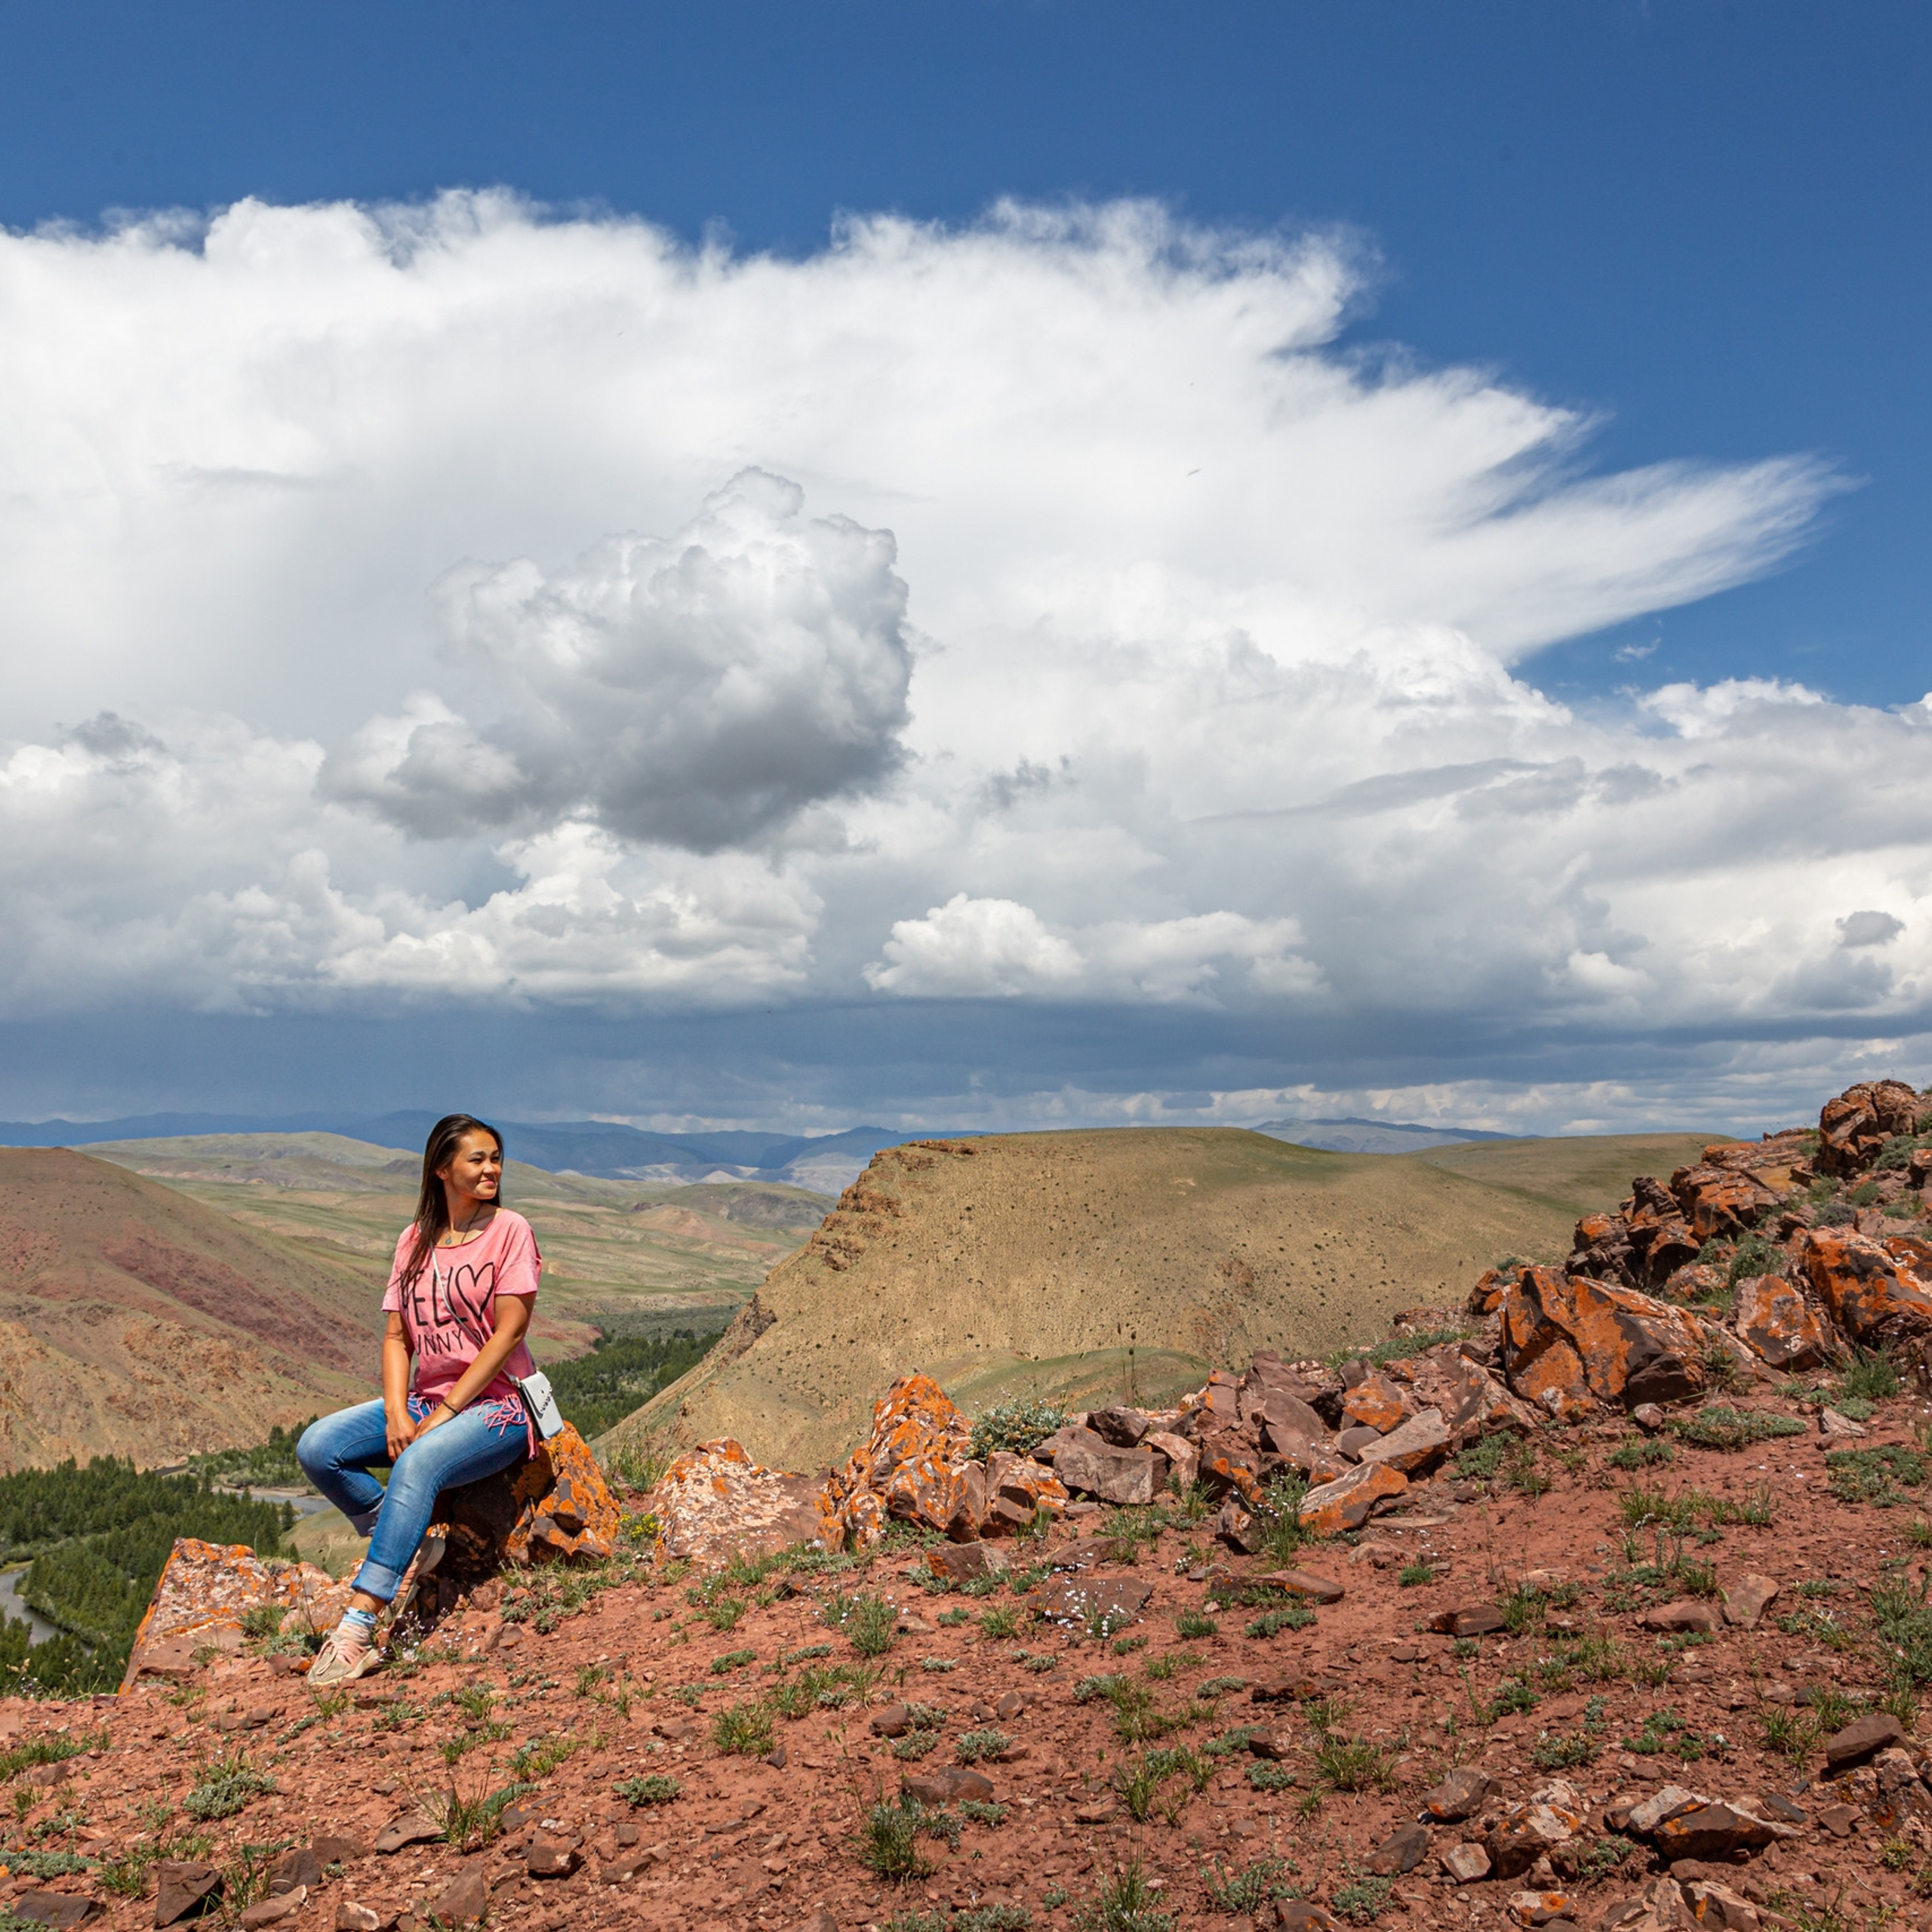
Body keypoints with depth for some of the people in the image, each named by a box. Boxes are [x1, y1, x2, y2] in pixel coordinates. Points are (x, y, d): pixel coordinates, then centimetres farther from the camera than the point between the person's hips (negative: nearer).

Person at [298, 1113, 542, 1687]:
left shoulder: (509, 1230, -4)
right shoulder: (415, 1241, 10)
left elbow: (509, 1332, -11)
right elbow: (396, 1337, 7)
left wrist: (442, 1415, -15)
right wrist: (397, 1414, -10)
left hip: (494, 1403, -6)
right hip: (424, 1400, 6)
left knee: (416, 1465, -34)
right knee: (316, 1448, -15)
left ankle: (356, 1630, -33)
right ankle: (410, 1547, -3)